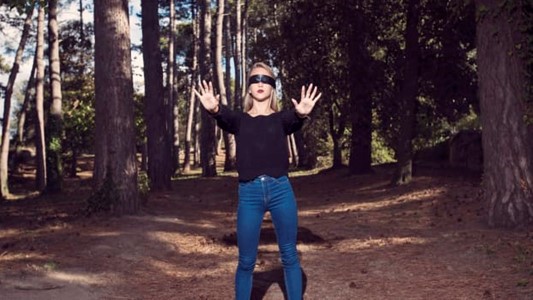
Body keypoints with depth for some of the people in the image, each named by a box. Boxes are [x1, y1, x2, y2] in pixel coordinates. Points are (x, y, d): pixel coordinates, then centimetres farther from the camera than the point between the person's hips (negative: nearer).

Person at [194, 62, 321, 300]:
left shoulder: (281, 118, 8)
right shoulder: (239, 120, 9)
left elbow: (293, 120, -16)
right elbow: (224, 118, -15)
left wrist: (301, 114, -42)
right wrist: (214, 110, -40)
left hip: (280, 190, 0)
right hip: (249, 193, 0)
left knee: (289, 256, 8)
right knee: (246, 261, 7)